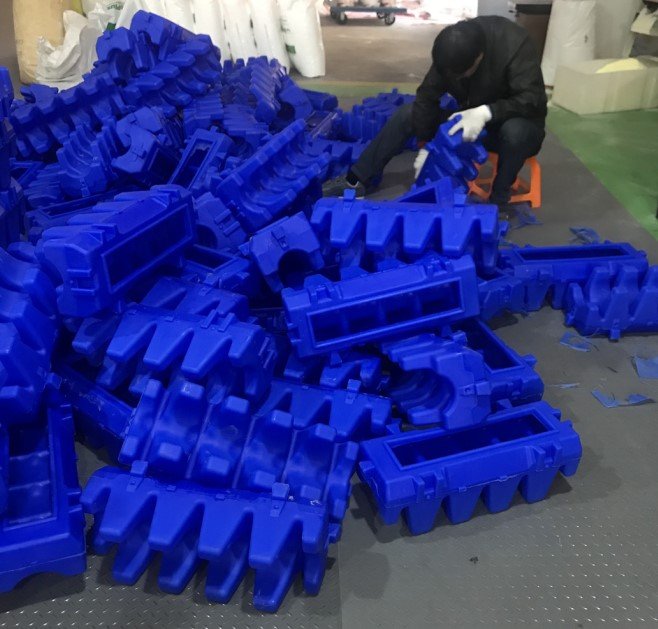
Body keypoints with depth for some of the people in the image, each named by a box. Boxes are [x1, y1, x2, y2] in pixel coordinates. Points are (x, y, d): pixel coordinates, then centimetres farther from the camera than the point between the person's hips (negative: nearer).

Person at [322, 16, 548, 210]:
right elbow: (427, 97, -11)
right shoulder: (455, 47, -14)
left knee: (516, 131, -42)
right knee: (406, 114, -10)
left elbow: (533, 100, -32)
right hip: (470, 122, 4)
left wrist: (486, 112, -44)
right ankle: (355, 181, -11)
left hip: (511, 125, -4)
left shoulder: (515, 45, -28)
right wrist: (424, 146, -15)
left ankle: (498, 202, -20)